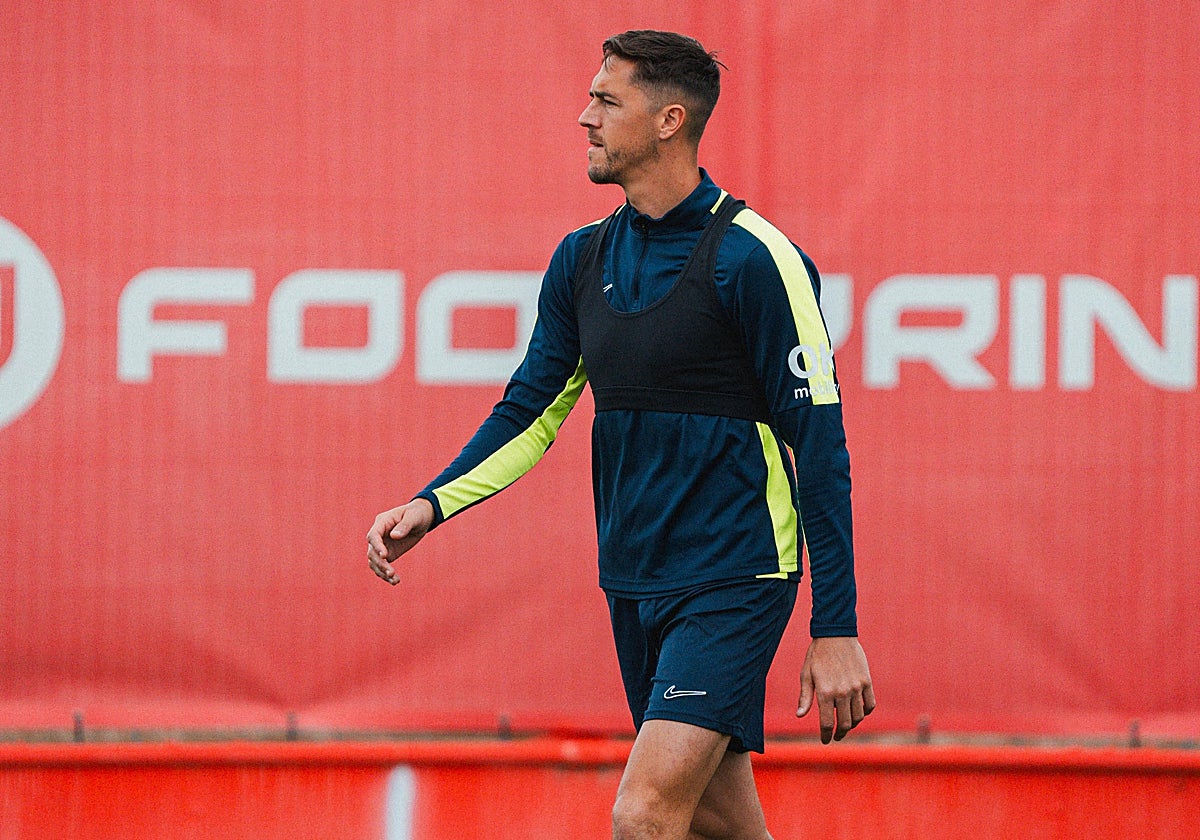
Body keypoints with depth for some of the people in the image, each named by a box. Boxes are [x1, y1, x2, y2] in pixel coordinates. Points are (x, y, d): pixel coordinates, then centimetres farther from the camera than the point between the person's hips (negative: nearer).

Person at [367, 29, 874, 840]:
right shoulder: (584, 259, 9)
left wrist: (837, 628, -16)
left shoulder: (754, 257, -12)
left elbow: (820, 440, -13)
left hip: (732, 582, -7)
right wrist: (432, 505, -3)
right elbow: (532, 409, 15)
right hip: (633, 582, 7)